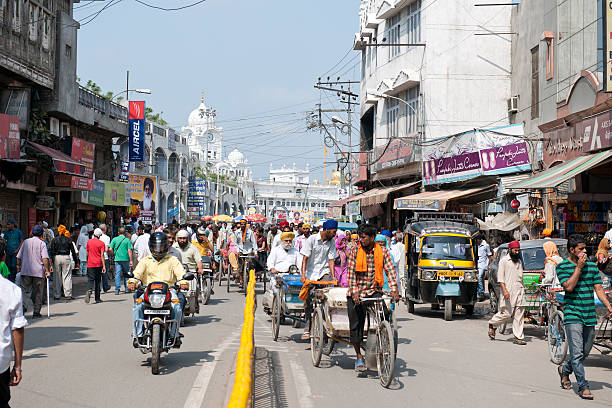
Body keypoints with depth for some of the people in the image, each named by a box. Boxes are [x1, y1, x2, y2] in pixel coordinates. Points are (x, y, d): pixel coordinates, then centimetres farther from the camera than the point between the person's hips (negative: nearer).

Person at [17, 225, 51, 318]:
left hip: (25, 271, 2)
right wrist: (47, 270, -12)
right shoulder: (42, 243, -3)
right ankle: (36, 312, 6)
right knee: (38, 292, 6)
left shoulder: (26, 242, 8)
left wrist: (19, 267, 22)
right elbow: (45, 258, -14)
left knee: (24, 289, 5)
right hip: (39, 272, -2)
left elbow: (19, 257, 10)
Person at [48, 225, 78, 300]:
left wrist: (51, 259, 3)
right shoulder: (68, 240, 2)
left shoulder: (54, 240, 1)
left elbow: (51, 251, -2)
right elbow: (73, 251, 5)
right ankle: (68, 294, -2)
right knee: (67, 276, 3)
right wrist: (76, 261, 11)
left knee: (57, 277, 7)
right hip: (66, 257, 0)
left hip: (57, 257, 0)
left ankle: (56, 295, 9)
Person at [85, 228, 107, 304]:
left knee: (90, 279, -4)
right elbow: (102, 255, -9)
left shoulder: (89, 242, 5)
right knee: (97, 281, 10)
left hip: (90, 264, 1)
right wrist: (104, 266, -10)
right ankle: (97, 298, 14)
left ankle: (89, 291, -36)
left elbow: (87, 253, 14)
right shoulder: (101, 243, -3)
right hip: (98, 264, -1)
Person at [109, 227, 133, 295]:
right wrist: (131, 260, -4)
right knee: (126, 274, 14)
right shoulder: (127, 240, -1)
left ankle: (117, 289, -9)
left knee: (117, 274, -1)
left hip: (117, 259, 0)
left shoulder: (114, 239, 2)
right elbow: (129, 251, -6)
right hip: (126, 259, 0)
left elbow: (110, 249, -3)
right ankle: (126, 288, 18)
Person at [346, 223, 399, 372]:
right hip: (356, 294, 0)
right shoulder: (355, 251, -1)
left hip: (374, 291, 0)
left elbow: (390, 271, -5)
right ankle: (359, 357, 15)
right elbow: (351, 273, -4)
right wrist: (354, 292, -15)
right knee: (356, 326, 0)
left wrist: (394, 290, -18)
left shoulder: (382, 252, -1)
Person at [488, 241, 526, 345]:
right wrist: (504, 290, -18)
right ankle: (492, 324, 18)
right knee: (506, 314, -8)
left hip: (519, 291, 6)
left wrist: (523, 288, 18)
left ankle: (518, 337, 2)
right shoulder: (504, 261, -1)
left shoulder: (519, 261, 19)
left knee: (519, 315, 1)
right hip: (509, 291, -6)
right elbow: (500, 278, -7)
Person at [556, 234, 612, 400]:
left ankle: (565, 370, 37)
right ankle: (583, 386, -5)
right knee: (577, 353, -11)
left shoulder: (592, 266, 11)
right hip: (572, 315, -5)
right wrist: (579, 267, -14)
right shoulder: (562, 267, -2)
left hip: (590, 316, 5)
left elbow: (598, 289, 10)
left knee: (585, 353, 13)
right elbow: (569, 287, -15)